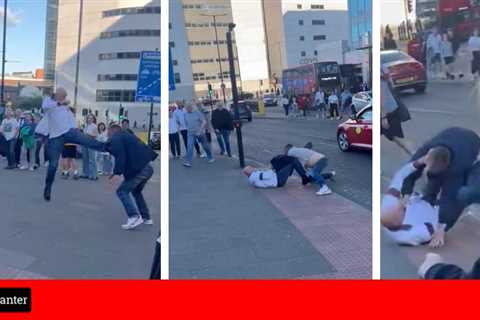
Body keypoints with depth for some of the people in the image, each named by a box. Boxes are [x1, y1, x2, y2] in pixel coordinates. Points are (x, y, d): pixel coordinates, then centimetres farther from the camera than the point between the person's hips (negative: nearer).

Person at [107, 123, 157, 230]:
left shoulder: (115, 139, 1)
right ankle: (146, 218, 25)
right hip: (148, 167, 9)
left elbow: (120, 156, -15)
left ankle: (134, 217, -13)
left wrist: (117, 173, -20)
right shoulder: (128, 136, 28)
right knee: (136, 191, 25)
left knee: (122, 191, -1)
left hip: (139, 169, -9)